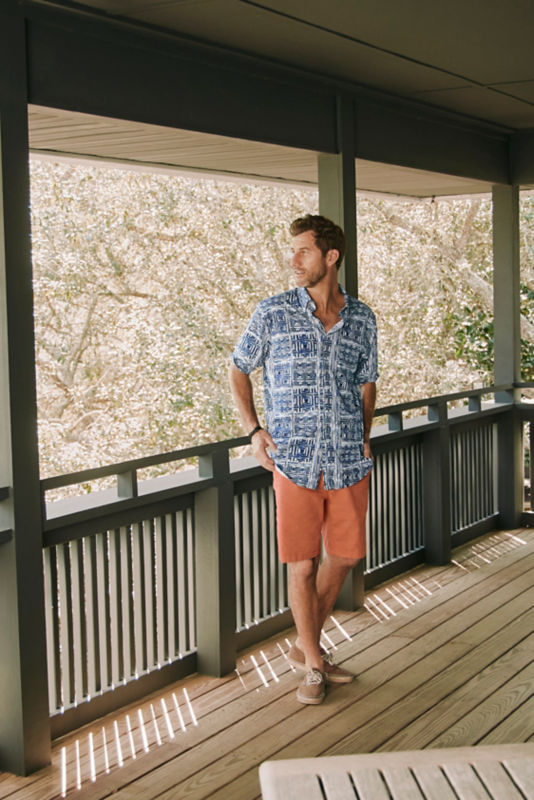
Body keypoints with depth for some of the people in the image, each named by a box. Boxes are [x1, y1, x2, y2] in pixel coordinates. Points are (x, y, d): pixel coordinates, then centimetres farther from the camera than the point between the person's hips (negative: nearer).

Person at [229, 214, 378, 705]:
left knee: (344, 556, 11)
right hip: (295, 462, -3)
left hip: (349, 462, 3)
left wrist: (365, 438, 7)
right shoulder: (273, 313, -1)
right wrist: (253, 430, -1)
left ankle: (306, 643, 33)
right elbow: (240, 369, 9)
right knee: (303, 564, 2)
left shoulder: (362, 319, 6)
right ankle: (313, 664, 21)